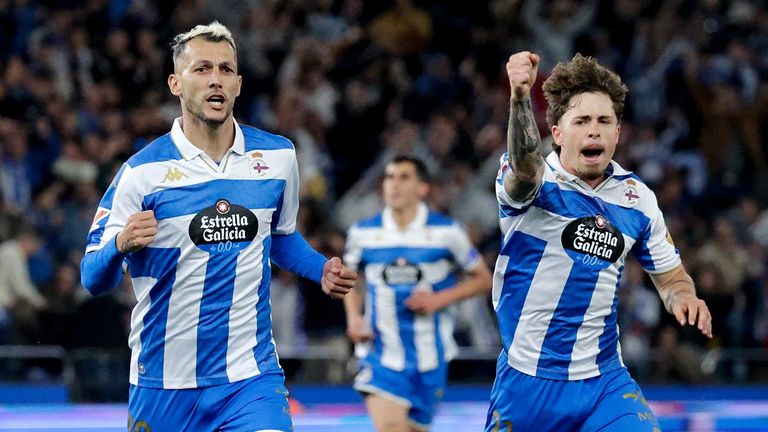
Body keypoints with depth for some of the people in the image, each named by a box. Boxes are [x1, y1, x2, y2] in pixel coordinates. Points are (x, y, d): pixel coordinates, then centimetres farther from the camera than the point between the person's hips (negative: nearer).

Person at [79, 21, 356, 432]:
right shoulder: (141, 171, -7)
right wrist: (121, 246, -24)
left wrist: (322, 271, 4)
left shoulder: (278, 156, 3)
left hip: (251, 377, 1)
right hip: (163, 381, -1)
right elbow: (92, 278, -3)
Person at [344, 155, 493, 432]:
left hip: (429, 360, 0)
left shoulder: (446, 232, -3)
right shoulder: (363, 234, 2)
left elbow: (483, 279, 4)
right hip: (382, 354, 0)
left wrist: (440, 299, -12)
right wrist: (353, 316, 1)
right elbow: (351, 279, 20)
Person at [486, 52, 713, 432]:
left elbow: (670, 276, 16)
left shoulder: (638, 198, 4)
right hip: (527, 381, -3)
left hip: (605, 381, 3)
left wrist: (682, 296, -9)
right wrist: (520, 98, -56)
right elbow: (525, 171, -36)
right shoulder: (539, 180, -10)